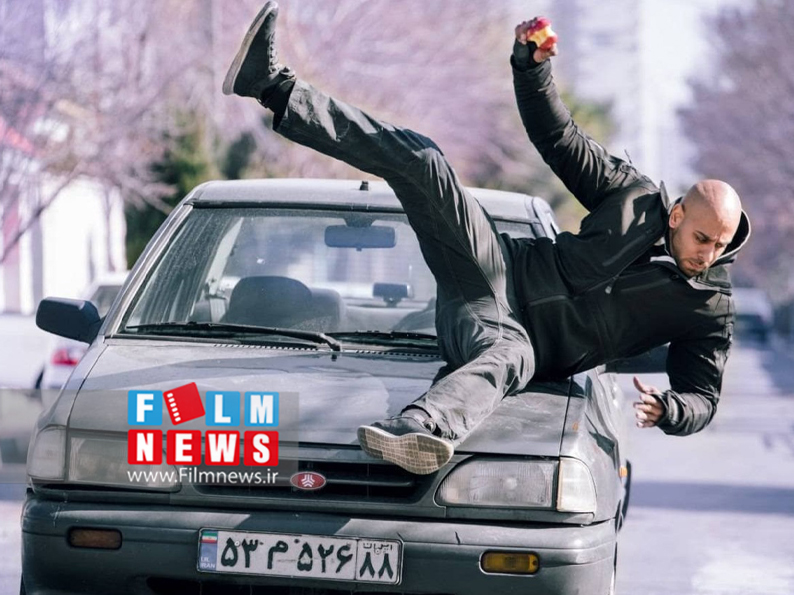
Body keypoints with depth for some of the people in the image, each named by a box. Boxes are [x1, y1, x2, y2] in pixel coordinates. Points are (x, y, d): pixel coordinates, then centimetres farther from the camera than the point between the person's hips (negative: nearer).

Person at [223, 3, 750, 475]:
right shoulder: (639, 197, 5)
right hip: (504, 270, 4)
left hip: (527, 341, -4)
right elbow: (558, 137, 11)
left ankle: (421, 429, -77)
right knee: (419, 163, -11)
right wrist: (533, 64, -5)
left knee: (505, 358, -45)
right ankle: (276, 87, -14)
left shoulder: (710, 309, -1)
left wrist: (663, 409, -24)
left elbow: (701, 399, 1)